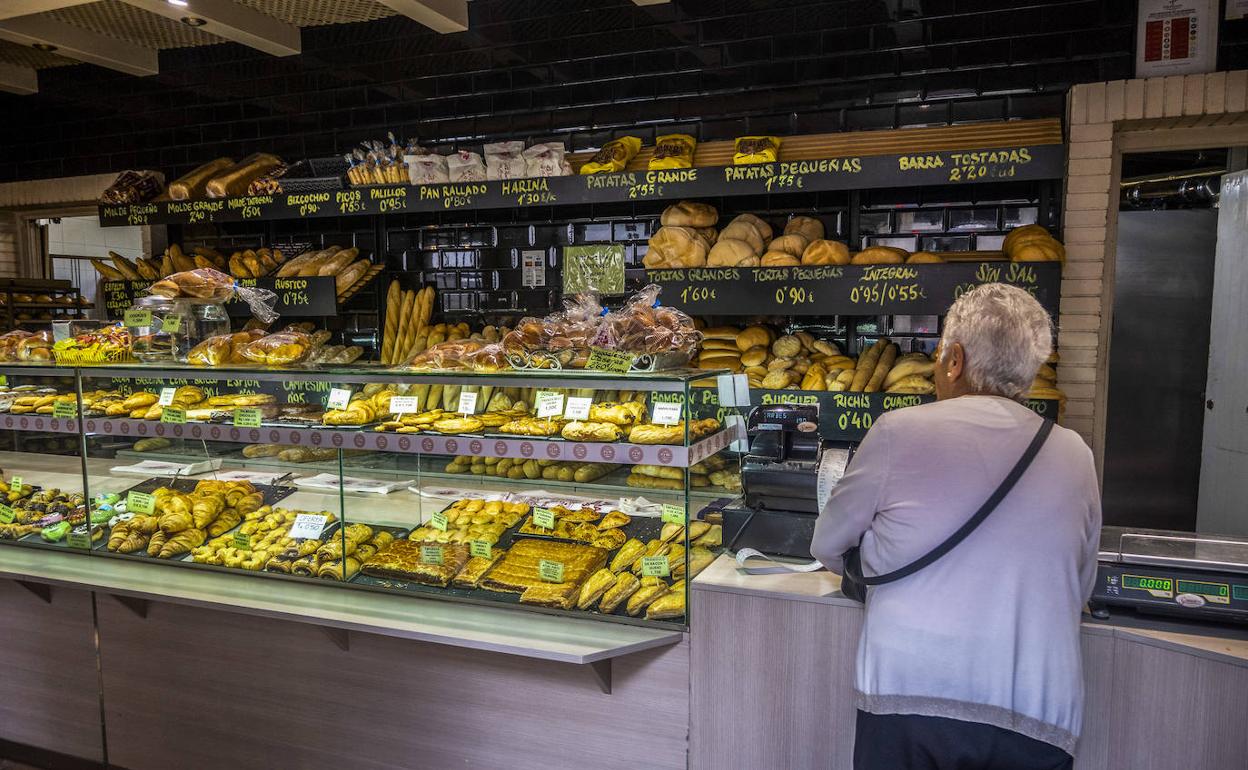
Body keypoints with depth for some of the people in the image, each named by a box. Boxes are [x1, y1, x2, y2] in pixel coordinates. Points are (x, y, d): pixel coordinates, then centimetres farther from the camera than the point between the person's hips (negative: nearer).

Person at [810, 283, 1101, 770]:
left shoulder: (900, 431, -4)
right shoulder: (1076, 457, 5)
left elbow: (827, 547, 8)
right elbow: (1080, 590, 17)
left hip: (907, 695, -2)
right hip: (1040, 718, 3)